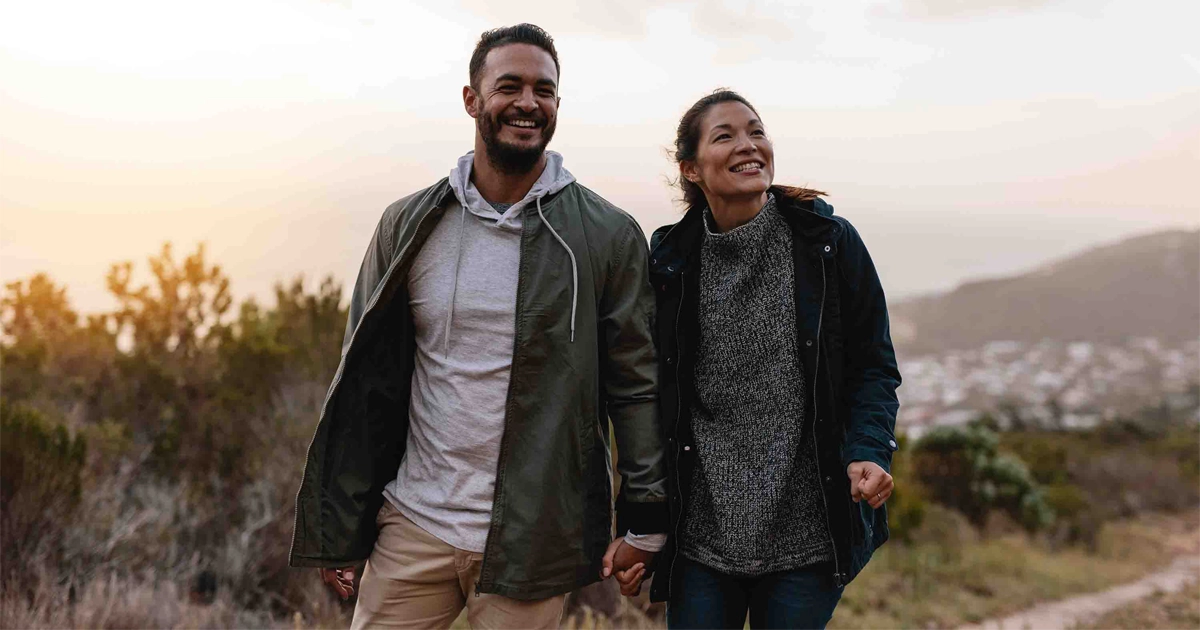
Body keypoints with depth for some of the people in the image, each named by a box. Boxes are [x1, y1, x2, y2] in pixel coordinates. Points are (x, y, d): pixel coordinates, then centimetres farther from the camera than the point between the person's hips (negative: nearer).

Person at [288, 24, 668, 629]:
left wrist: (644, 522, -4)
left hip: (530, 546, -2)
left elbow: (637, 385, -1)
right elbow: (364, 380, 7)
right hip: (412, 527, 2)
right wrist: (334, 529, 6)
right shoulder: (409, 226, 4)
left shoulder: (609, 237, -2)